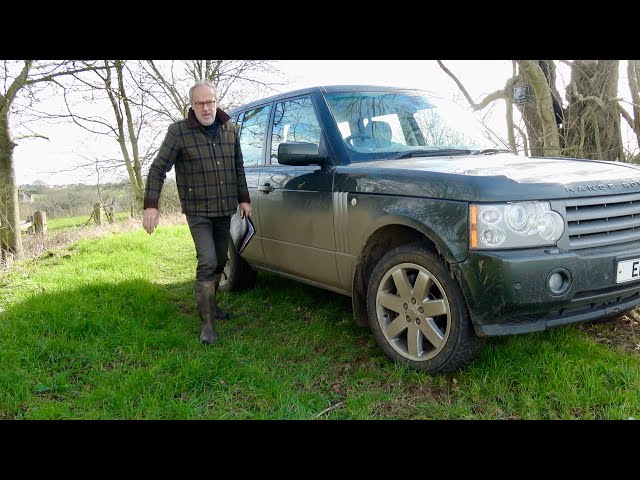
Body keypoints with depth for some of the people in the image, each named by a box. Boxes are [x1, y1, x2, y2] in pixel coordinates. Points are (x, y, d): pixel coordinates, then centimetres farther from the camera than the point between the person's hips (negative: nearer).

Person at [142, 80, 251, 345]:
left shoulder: (230, 129, 5)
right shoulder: (178, 131, -9)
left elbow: (238, 168, 15)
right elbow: (158, 168, -10)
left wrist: (243, 199, 12)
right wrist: (151, 206, -18)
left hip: (225, 210, 5)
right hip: (198, 211, -5)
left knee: (219, 262, 15)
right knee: (207, 263, -15)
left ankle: (210, 304, 34)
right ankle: (207, 323, -8)